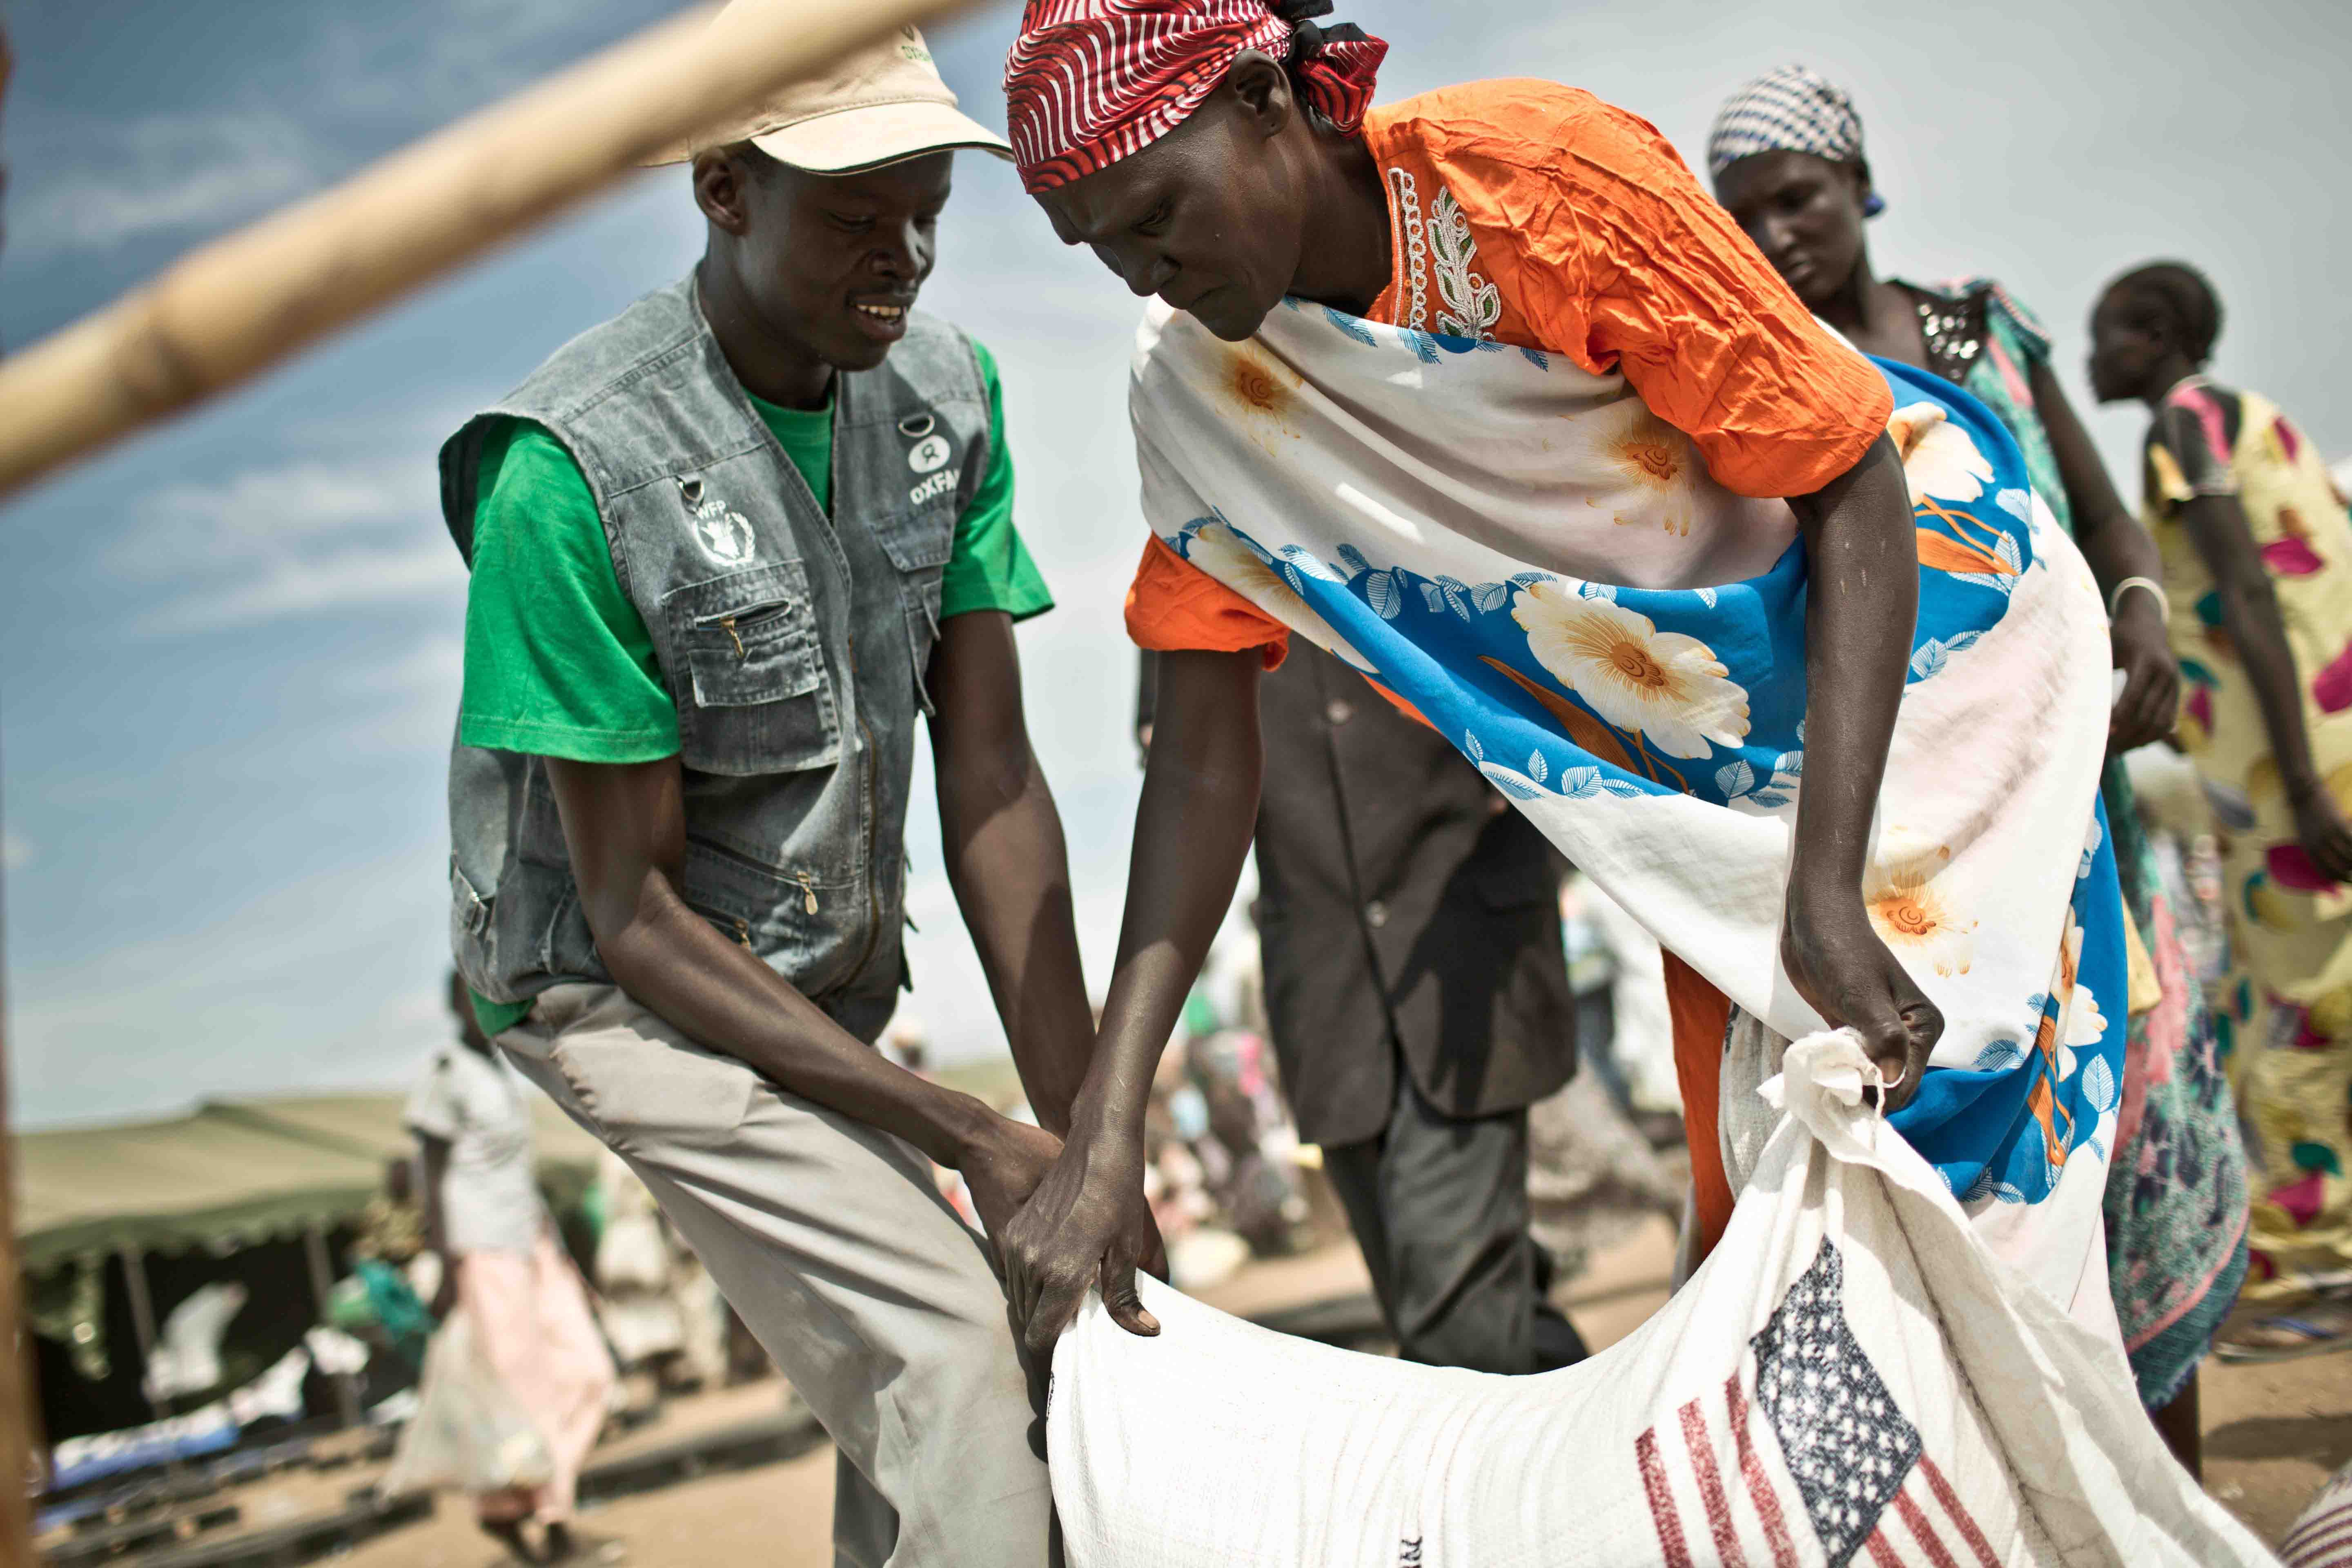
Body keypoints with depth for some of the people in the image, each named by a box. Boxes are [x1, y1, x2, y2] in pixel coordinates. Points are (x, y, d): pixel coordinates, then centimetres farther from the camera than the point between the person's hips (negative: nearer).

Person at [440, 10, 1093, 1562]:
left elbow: (993, 783, -7)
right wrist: (972, 1138, -23)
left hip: (829, 979, 6)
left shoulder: (945, 392, -7)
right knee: (954, 1356, -19)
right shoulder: (572, 473, -25)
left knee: (906, 1394, 11)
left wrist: (1083, 1132, -12)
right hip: (634, 988, -6)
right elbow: (637, 911, -21)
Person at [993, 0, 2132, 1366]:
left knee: (1938, 1125, -7)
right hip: (1709, 768, 5)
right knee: (1762, 1179, 5)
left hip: (1918, 602, -4)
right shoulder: (1196, 385, -14)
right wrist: (1104, 1136, -21)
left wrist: (1829, 896, -31)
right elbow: (1205, 755, -13)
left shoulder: (1545, 174, -28)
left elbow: (1856, 492, -23)